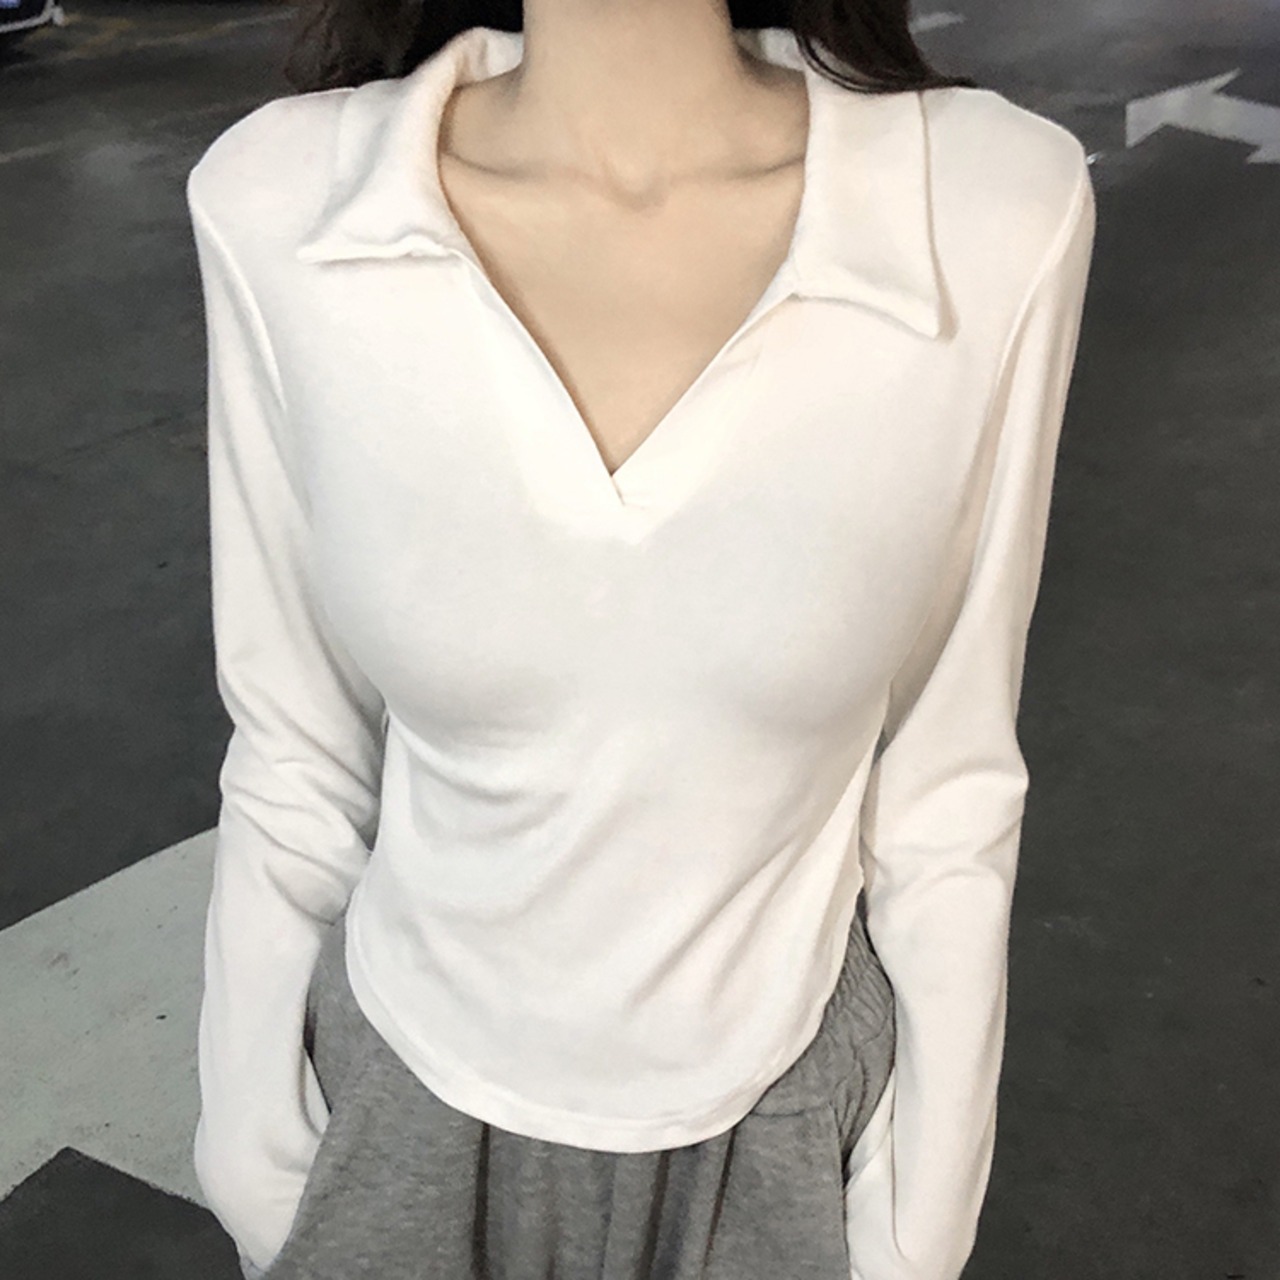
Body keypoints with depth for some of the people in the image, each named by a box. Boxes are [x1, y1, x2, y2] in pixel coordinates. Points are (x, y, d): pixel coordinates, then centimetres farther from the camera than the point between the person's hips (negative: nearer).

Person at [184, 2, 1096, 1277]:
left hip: (783, 1118, 0)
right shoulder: (279, 204, -18)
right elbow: (296, 762, -7)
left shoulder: (994, 209, -20)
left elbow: (945, 786, -10)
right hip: (413, 1107, 1)